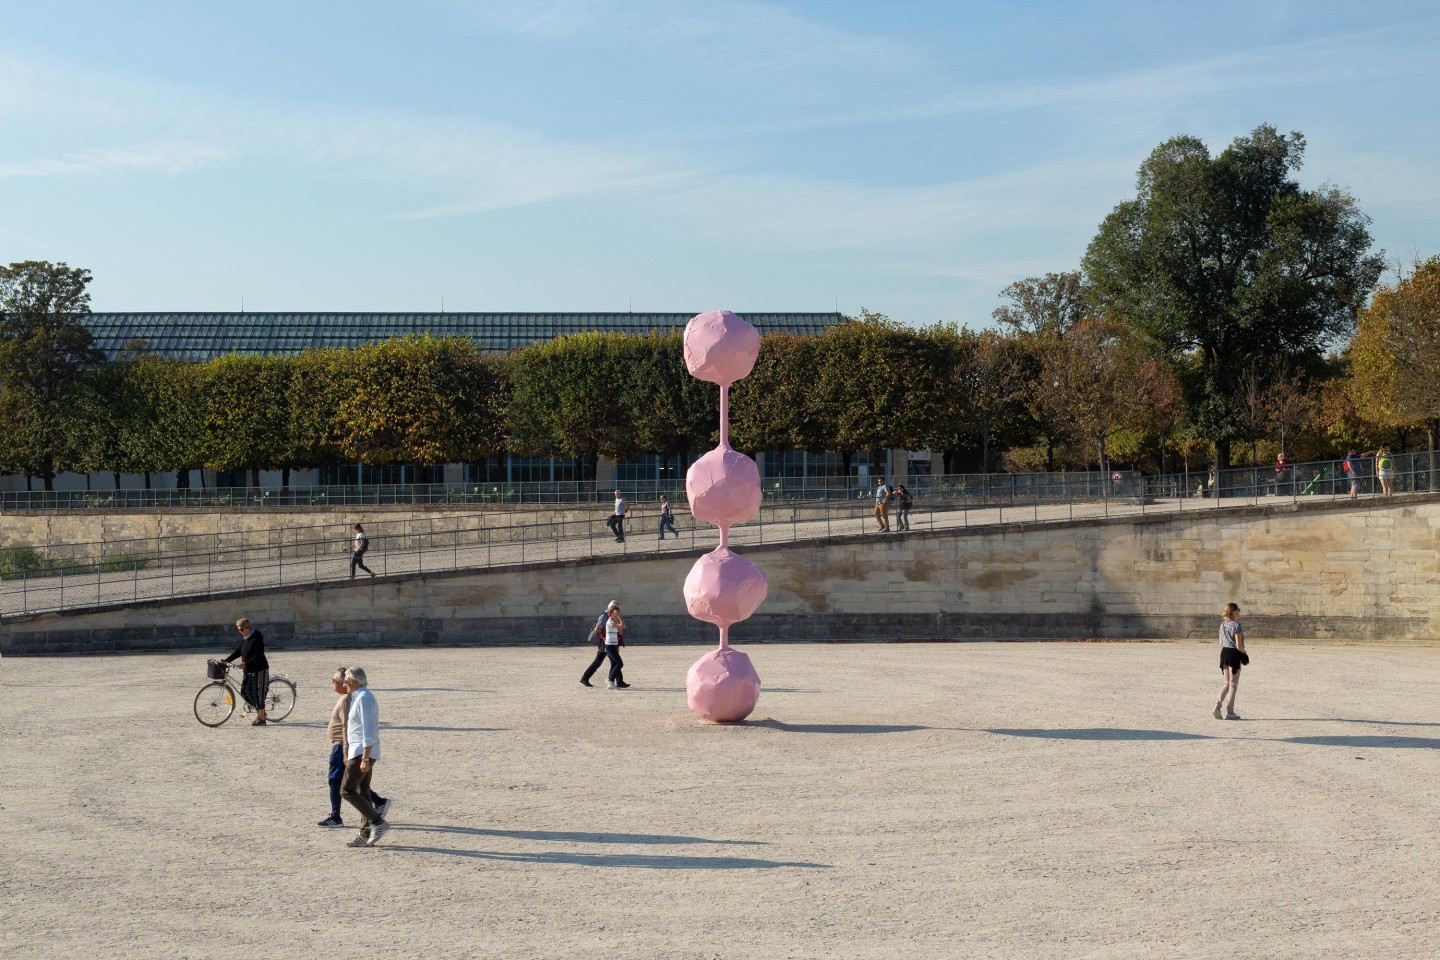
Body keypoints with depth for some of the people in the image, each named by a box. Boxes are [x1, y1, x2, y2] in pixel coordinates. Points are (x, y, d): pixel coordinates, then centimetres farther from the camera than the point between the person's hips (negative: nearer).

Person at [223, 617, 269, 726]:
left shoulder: (257, 638, -18)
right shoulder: (244, 637, 9)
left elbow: (258, 656, -24)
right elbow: (239, 651, 17)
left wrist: (246, 664, -32)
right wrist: (227, 660, 9)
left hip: (259, 669, -9)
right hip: (249, 670, 9)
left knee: (258, 693, -5)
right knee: (245, 691, 7)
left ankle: (261, 718, 3)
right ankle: (259, 710, 23)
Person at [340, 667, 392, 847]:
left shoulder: (363, 698, -15)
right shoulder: (360, 697, 16)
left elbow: (368, 731, -21)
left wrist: (365, 758, -24)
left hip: (362, 752, -10)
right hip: (360, 753, 10)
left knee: (347, 790, -8)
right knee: (362, 792, 10)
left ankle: (378, 822, -8)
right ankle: (366, 835, 13)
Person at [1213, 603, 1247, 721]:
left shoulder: (1222, 625, 9)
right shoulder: (1237, 626, -14)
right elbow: (1239, 646, -17)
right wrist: (1245, 653, 1)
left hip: (1224, 653, 7)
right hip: (1234, 654, -7)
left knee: (1227, 683, 16)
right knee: (1233, 684, 3)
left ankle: (1218, 705, 1)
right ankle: (1229, 712, 6)